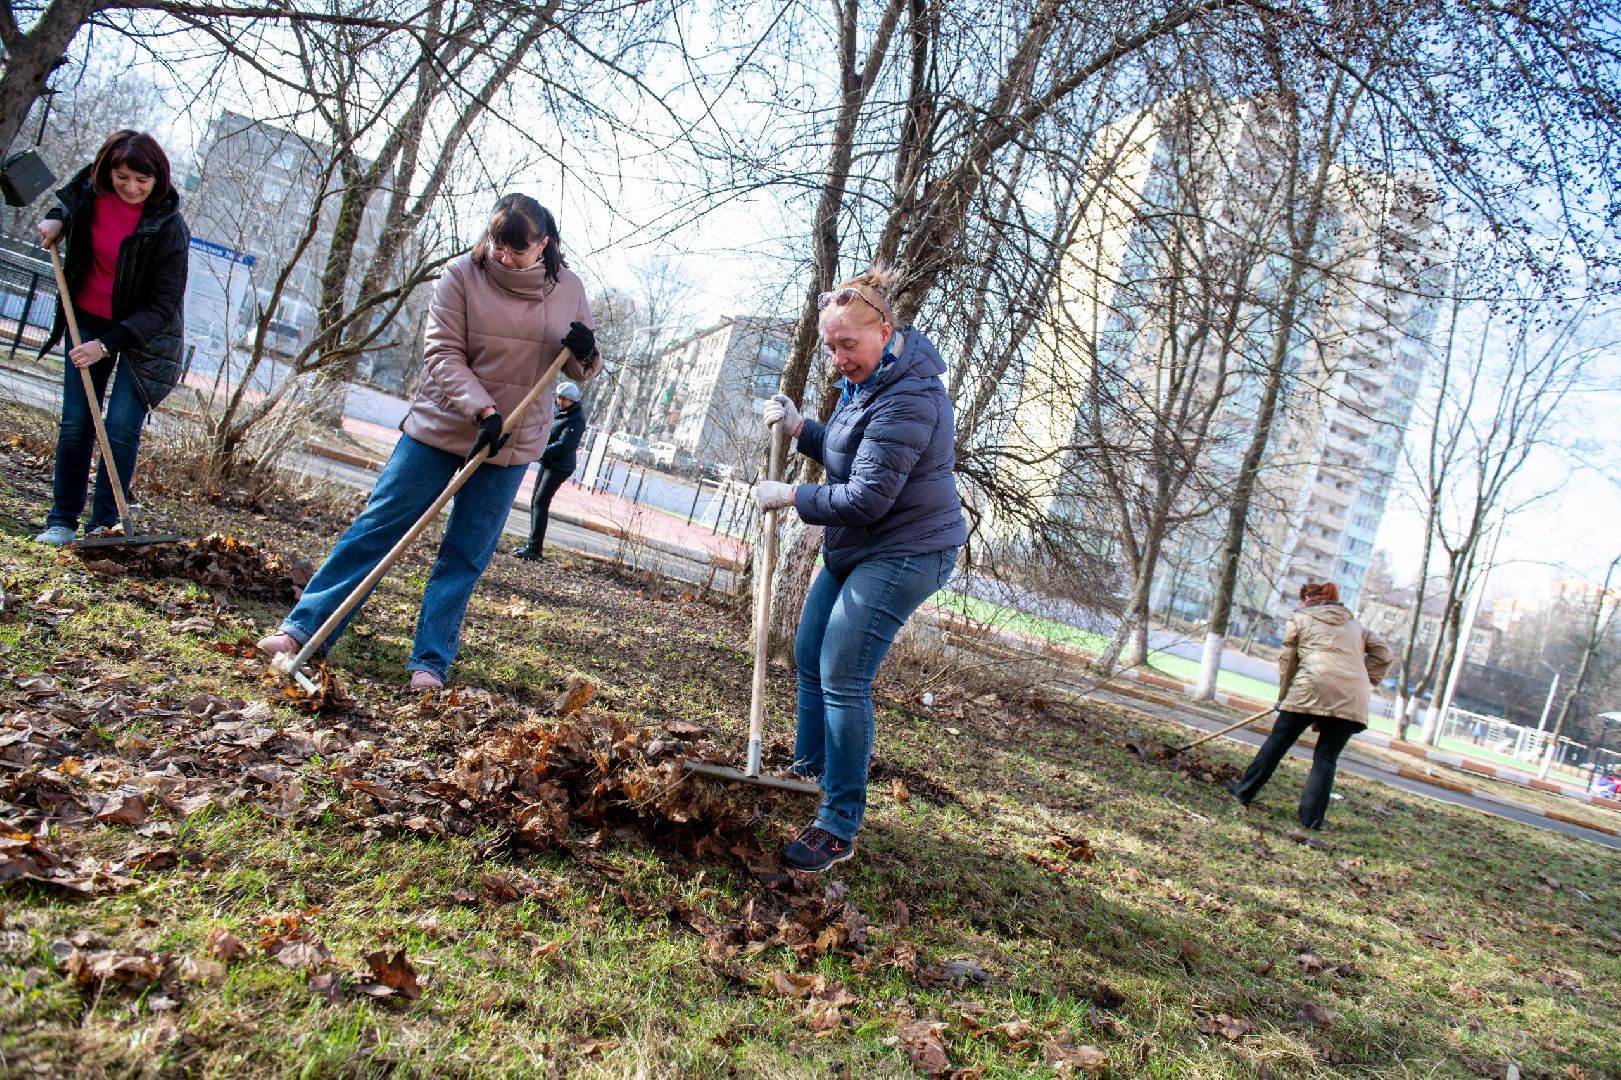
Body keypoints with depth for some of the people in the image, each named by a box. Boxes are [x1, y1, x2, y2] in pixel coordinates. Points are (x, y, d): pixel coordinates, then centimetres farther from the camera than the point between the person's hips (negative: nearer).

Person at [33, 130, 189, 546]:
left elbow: (163, 309, -22)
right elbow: (67, 201, 21)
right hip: (87, 320, 4)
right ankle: (62, 520, 13)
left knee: (121, 426, -10)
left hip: (143, 332, -4)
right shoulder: (90, 189, -7)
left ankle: (104, 524, 3)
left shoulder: (168, 229, -23)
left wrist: (107, 344, -28)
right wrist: (57, 220, -2)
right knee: (76, 422, 4)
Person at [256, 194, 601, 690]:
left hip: (511, 445, 1)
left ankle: (430, 663, 10)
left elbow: (582, 369, 8)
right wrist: (483, 410, -25)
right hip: (438, 428, -1)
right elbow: (442, 353, -12)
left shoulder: (568, 289, -1)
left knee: (465, 556, 4)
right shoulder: (463, 275, -7)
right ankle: (303, 628, 11)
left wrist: (584, 351, -17)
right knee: (376, 527, 2)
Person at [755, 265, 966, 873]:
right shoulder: (866, 379, 8)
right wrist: (798, 427, 2)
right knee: (810, 655, 17)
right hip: (855, 549, 11)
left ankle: (839, 827, -3)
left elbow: (865, 497, -26)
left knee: (842, 677, -12)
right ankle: (809, 772, 35)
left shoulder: (908, 398, -25)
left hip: (904, 554, -10)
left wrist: (789, 497, -13)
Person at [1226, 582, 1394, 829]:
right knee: (1327, 758, 6)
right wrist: (1367, 681, 17)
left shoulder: (1300, 618, 15)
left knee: (1277, 742, 8)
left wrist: (1283, 696, 19)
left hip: (1313, 688, -3)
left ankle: (1245, 790, 14)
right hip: (1352, 699, 4)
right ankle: (1312, 818, 0)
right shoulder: (1354, 624, 29)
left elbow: (1287, 660, 11)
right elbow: (1383, 653, 20)